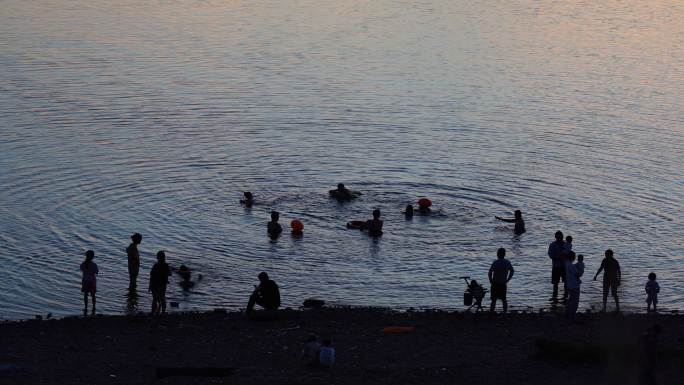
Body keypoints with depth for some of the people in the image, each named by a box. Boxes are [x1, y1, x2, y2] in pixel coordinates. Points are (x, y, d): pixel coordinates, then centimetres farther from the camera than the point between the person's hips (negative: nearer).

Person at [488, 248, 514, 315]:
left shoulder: (496, 262, -14)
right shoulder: (508, 262, 5)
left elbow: (490, 272, -24)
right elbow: (512, 271, 16)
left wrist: (490, 279, -10)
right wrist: (507, 280, 17)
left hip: (496, 283, -5)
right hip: (503, 284, 5)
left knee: (494, 300, -2)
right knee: (504, 300, 12)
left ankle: (491, 314, -2)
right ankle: (505, 314, 13)